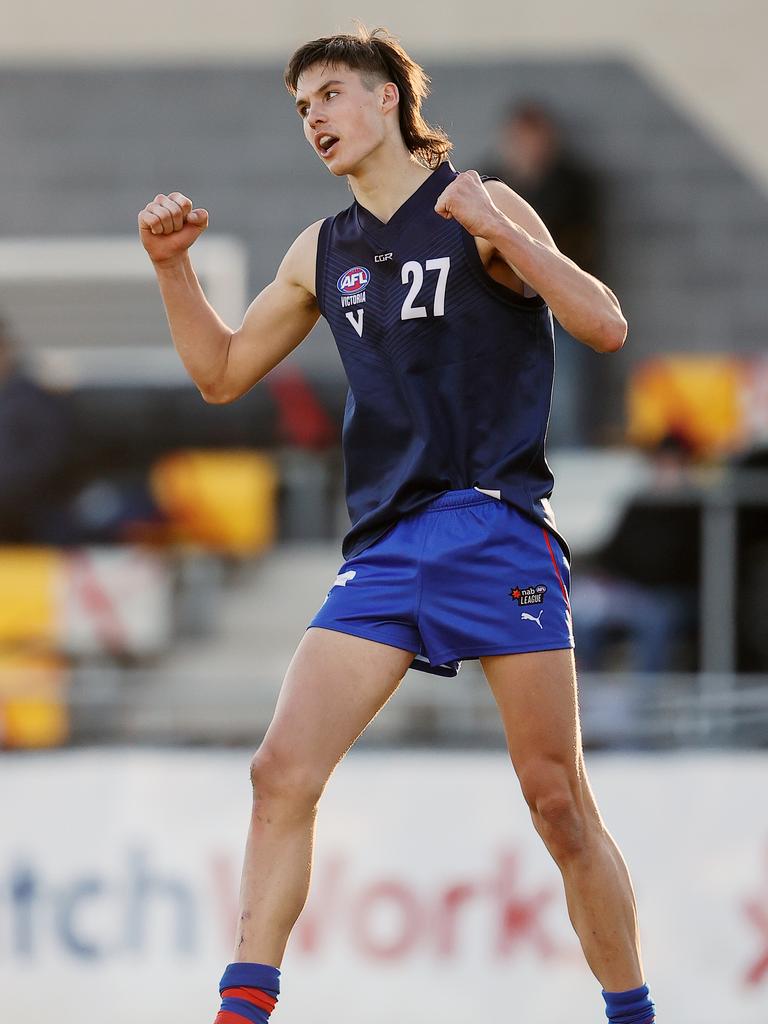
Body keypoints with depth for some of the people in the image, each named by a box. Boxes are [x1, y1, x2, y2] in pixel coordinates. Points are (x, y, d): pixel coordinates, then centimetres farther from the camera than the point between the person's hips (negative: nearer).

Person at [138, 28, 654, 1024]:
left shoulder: (479, 207, 0)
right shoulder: (324, 251, 16)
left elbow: (604, 325, -10)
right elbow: (222, 372, 25)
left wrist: (496, 230, -20)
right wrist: (172, 267, 11)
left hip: (497, 531, -5)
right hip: (383, 548, 5)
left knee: (559, 804, -4)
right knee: (282, 774, -8)